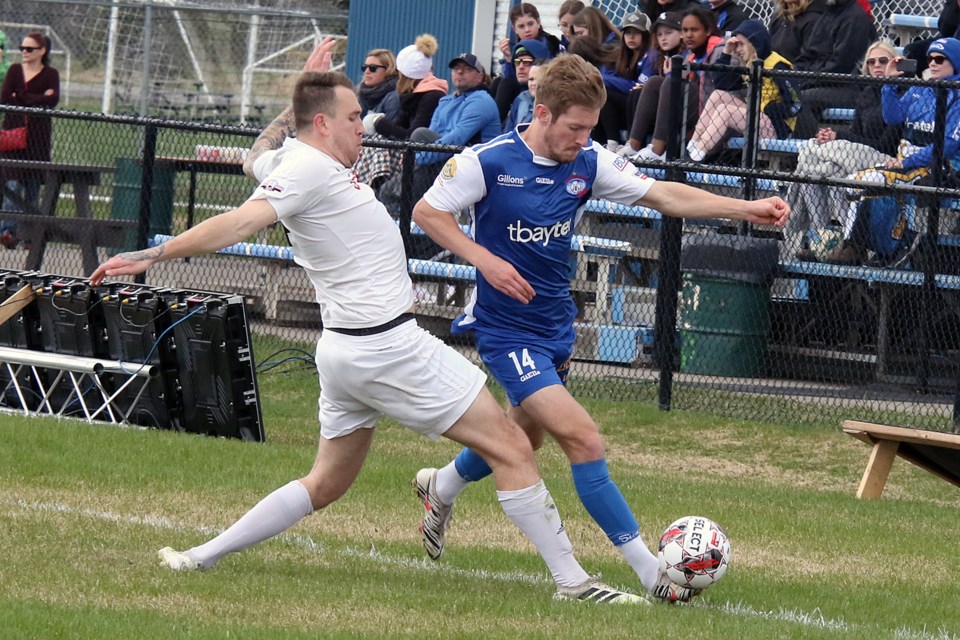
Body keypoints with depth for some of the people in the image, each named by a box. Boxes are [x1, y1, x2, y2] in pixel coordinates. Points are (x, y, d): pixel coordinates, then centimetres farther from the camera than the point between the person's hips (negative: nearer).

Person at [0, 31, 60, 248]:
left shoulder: (50, 74, 4)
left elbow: (53, 100, -12)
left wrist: (21, 98, -11)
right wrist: (38, 99, -7)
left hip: (38, 136, -1)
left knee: (33, 187, 3)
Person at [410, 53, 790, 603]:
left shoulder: (589, 162, -4)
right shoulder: (488, 162, -18)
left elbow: (665, 196, -3)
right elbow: (427, 212, -8)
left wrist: (745, 208, -13)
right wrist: (485, 261, -21)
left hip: (556, 325, 7)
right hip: (508, 332, -7)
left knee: (525, 435, 25)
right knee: (584, 440, -17)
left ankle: (443, 486, 55)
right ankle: (650, 571, -16)